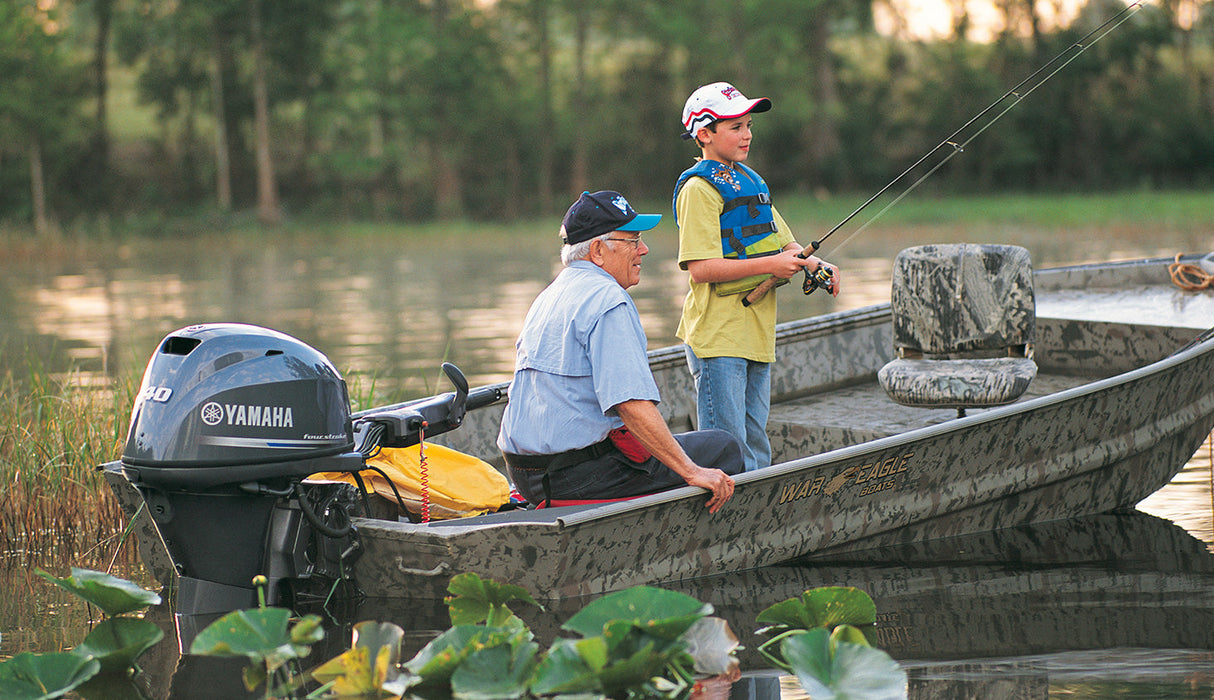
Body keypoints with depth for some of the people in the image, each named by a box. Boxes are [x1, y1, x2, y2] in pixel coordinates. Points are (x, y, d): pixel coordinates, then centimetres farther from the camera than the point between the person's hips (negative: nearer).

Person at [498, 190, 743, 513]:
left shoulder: (548, 297, 16)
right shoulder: (608, 302, -16)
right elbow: (633, 404, -25)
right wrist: (692, 472, -22)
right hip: (580, 472, -10)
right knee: (723, 448, 0)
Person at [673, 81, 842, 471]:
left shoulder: (750, 181, 16)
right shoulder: (698, 188, -11)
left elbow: (784, 243, 20)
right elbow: (701, 268, -19)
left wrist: (817, 265, -1)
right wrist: (770, 265, -21)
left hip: (756, 334, 9)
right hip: (718, 337, -9)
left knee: (756, 449, 12)